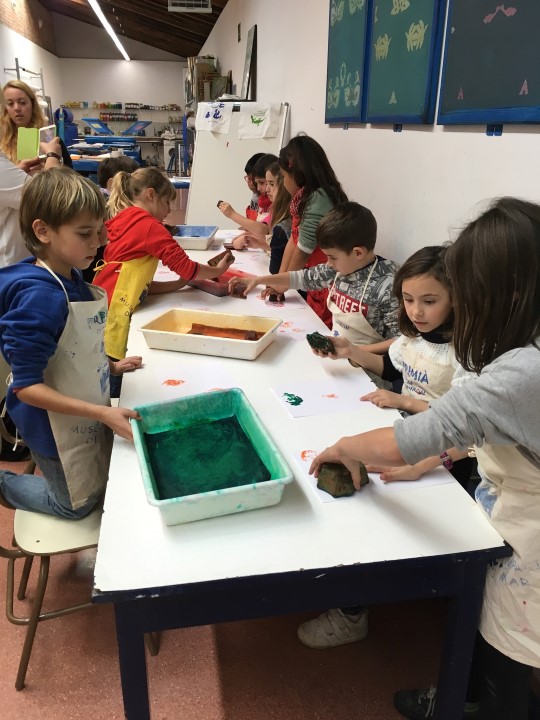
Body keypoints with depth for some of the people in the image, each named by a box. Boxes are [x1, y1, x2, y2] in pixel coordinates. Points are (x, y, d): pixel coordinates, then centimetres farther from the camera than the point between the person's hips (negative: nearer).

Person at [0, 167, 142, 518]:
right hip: (60, 429, -8)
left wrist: (109, 366, 4)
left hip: (89, 416, 8)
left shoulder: (73, 279, -5)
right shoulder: (40, 297, -31)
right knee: (79, 504, 18)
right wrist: (104, 414, -31)